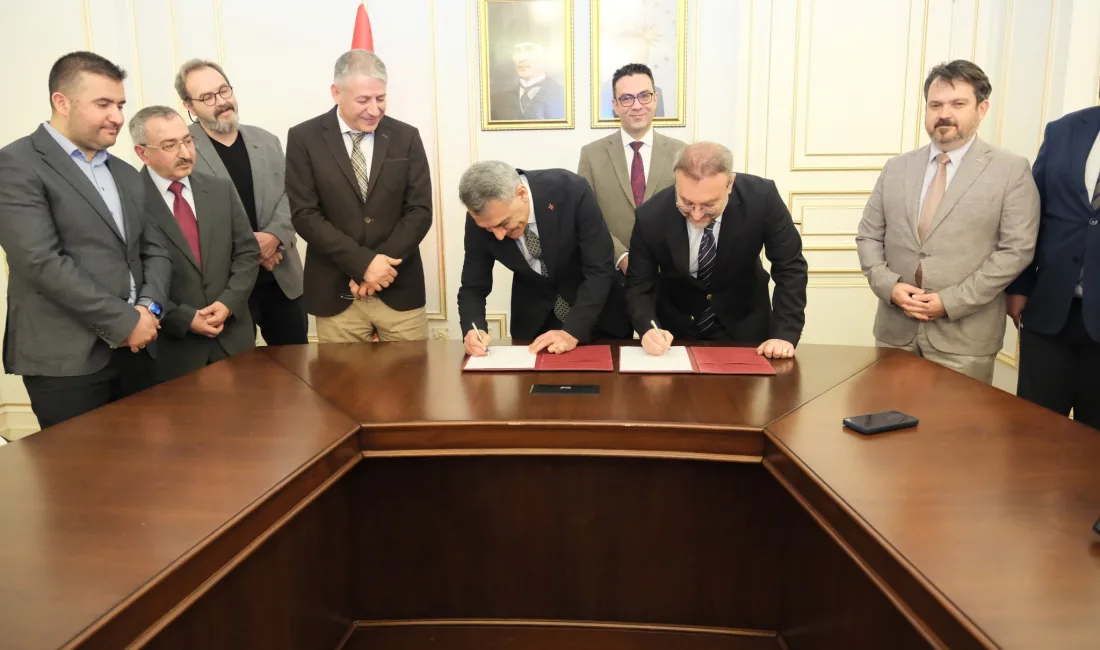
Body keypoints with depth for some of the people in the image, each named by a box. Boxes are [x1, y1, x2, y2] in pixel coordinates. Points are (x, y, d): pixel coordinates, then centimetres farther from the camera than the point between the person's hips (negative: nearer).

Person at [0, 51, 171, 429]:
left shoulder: (126, 175, 16)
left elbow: (155, 250, 14)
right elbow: (42, 262, -16)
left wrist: (149, 308, -5)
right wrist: (124, 322, -14)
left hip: (135, 348, 6)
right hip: (66, 358, -6)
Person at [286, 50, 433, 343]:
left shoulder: (406, 137, 3)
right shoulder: (304, 138, -1)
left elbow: (420, 210, -1)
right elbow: (304, 215, -6)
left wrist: (381, 265, -12)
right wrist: (363, 262, -15)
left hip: (399, 289, 1)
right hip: (335, 293, -1)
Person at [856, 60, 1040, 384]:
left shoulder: (1011, 170, -1)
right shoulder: (896, 168, 10)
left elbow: (1016, 249, -7)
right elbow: (868, 236, 9)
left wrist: (951, 301, -15)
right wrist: (889, 286, -9)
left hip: (964, 337, -3)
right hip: (896, 330, 3)